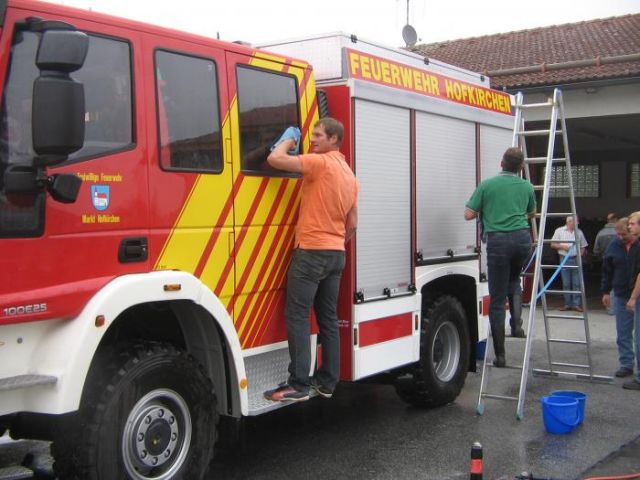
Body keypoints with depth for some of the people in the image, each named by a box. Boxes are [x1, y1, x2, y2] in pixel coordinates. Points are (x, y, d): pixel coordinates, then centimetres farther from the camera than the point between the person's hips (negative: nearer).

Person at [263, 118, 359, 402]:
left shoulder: (320, 162, -11)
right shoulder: (350, 175, 16)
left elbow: (275, 159, -17)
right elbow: (352, 224, 19)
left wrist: (287, 141, 2)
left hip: (311, 252, -9)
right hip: (336, 254, 9)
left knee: (297, 317, -8)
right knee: (328, 318, 11)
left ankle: (299, 385, -11)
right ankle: (327, 382, 15)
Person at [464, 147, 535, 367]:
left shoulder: (487, 185, 2)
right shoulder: (526, 186, 12)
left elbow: (468, 215, 1)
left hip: (498, 240, -3)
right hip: (522, 238, 3)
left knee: (497, 300, 0)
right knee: (513, 281, 33)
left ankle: (500, 355, 1)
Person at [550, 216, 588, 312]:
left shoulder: (579, 232, 9)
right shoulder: (559, 231, 4)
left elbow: (583, 247, 14)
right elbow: (553, 244, 5)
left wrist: (580, 254, -5)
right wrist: (562, 246, -11)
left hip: (576, 260, 1)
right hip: (564, 259, -1)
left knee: (577, 284, -2)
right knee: (566, 284, 2)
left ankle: (577, 304, 2)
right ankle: (567, 304, 10)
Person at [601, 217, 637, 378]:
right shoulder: (614, 246, 3)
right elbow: (607, 270, 10)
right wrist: (605, 291, 9)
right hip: (621, 295, 3)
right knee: (623, 333, 6)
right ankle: (626, 364, 14)